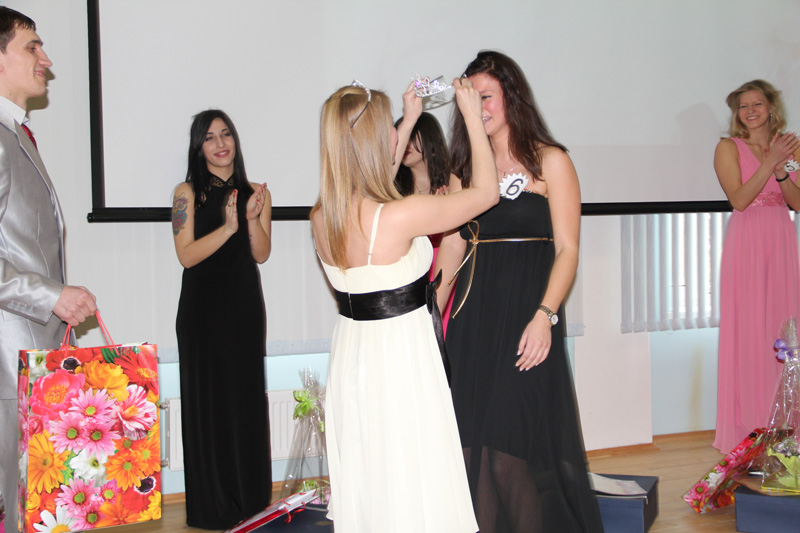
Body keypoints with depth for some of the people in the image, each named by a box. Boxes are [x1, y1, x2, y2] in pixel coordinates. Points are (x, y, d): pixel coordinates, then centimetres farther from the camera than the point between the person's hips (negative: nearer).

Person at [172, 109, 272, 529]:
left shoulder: (255, 193, 8)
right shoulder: (188, 193, -1)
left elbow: (261, 254, 2)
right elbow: (186, 255, -9)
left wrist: (252, 218, -14)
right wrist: (227, 227, -20)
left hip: (245, 306, 3)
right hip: (203, 309, -3)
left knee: (247, 396, 6)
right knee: (207, 398, 0)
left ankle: (250, 493, 19)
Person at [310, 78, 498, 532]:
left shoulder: (322, 217, -2)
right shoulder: (401, 216, -23)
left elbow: (371, 193, 21)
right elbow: (487, 192, -9)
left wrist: (409, 121, 25)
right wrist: (473, 118, 2)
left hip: (352, 354, 7)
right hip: (402, 354, -7)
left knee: (364, 480, 19)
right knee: (412, 482, 6)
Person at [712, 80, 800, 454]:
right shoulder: (729, 148, 2)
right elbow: (738, 199, -10)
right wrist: (770, 162, -16)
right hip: (746, 243, -3)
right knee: (747, 332, -4)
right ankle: (746, 430, 2)